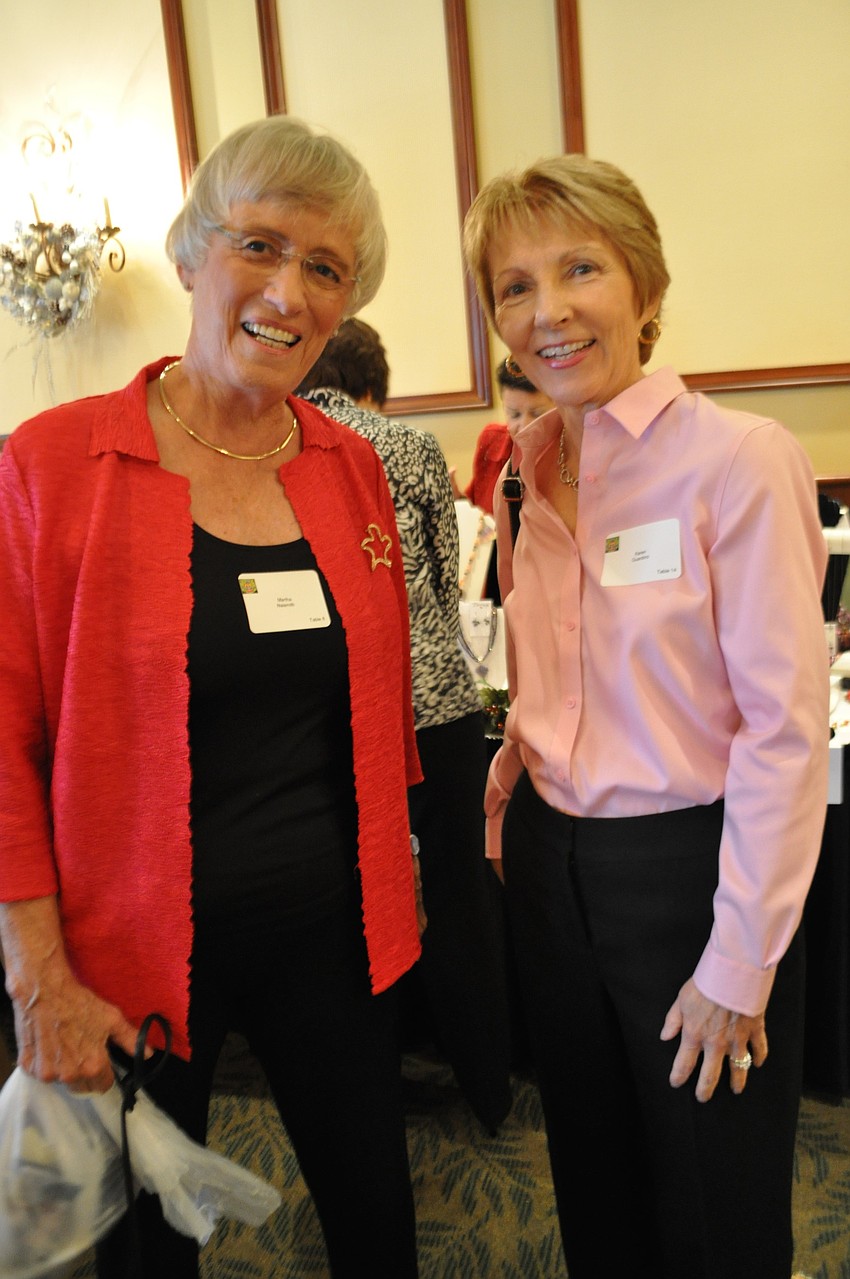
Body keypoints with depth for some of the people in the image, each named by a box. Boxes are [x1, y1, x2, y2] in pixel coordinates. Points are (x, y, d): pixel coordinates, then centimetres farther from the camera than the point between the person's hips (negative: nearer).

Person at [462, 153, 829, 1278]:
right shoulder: (538, 474, 4)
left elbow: (785, 728, -18)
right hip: (555, 863, 6)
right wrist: (516, 779, 4)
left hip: (686, 863, -5)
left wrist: (739, 967, -15)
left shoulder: (740, 460, -17)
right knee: (595, 1183, 24)